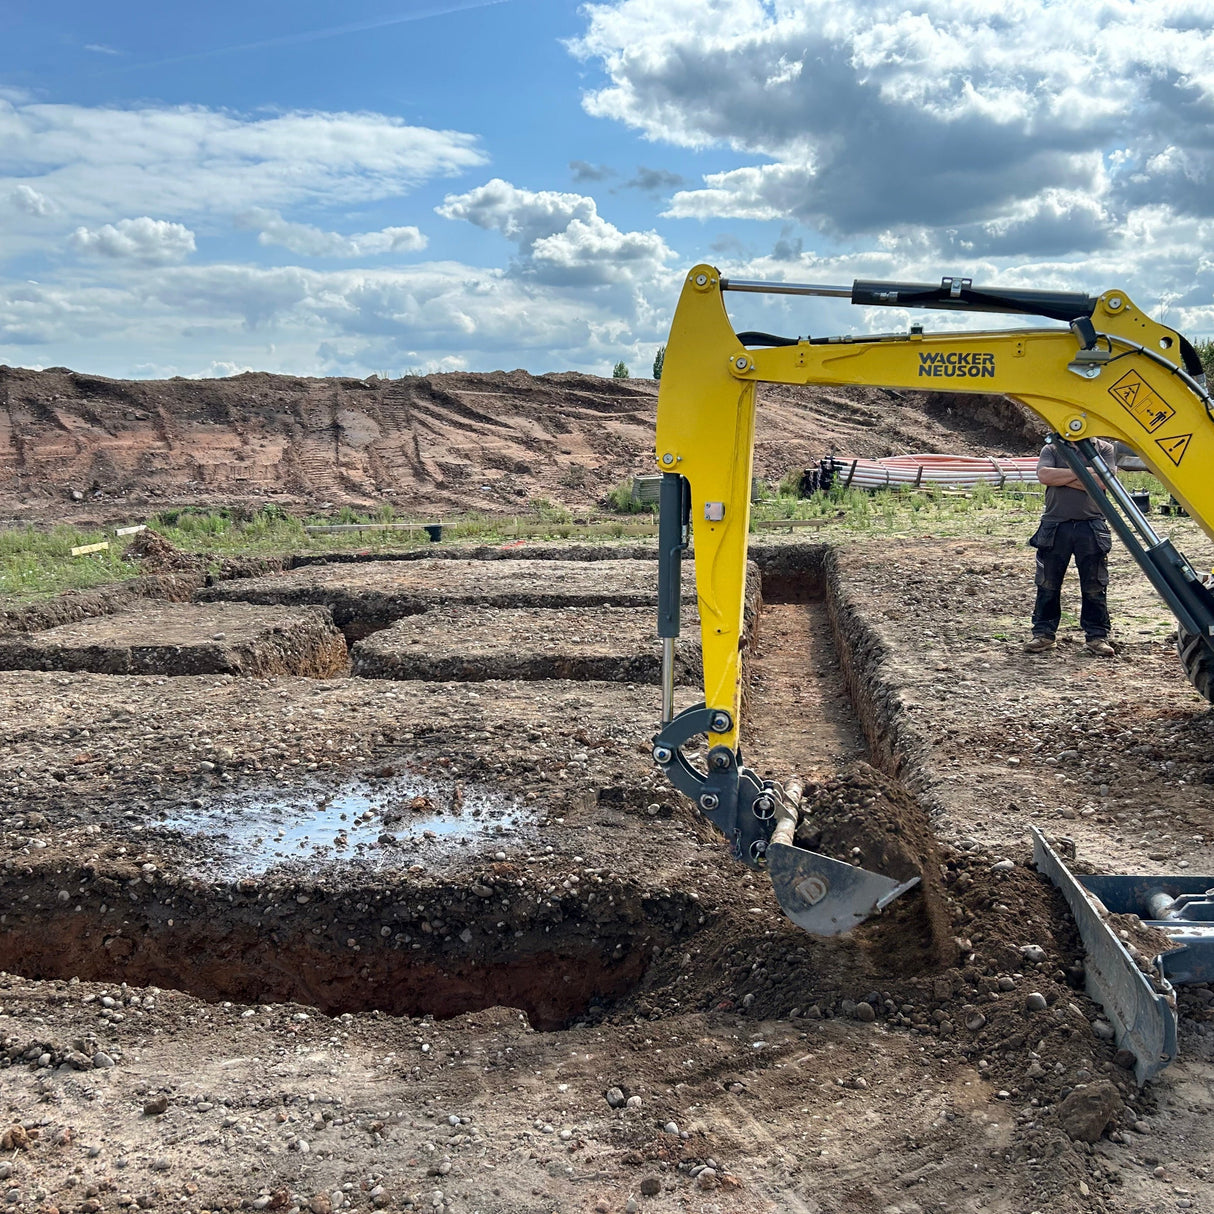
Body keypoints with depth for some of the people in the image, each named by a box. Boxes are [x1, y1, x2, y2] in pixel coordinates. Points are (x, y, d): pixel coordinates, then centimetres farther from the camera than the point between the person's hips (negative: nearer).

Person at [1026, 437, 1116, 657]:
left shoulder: (1104, 449, 8)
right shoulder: (1052, 449, 9)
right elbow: (1044, 475, -11)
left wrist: (1062, 478, -9)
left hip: (1091, 528, 0)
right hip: (1055, 527, 1)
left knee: (1095, 587, 3)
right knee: (1048, 584, 5)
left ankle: (1097, 636, 12)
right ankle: (1043, 634, 14)